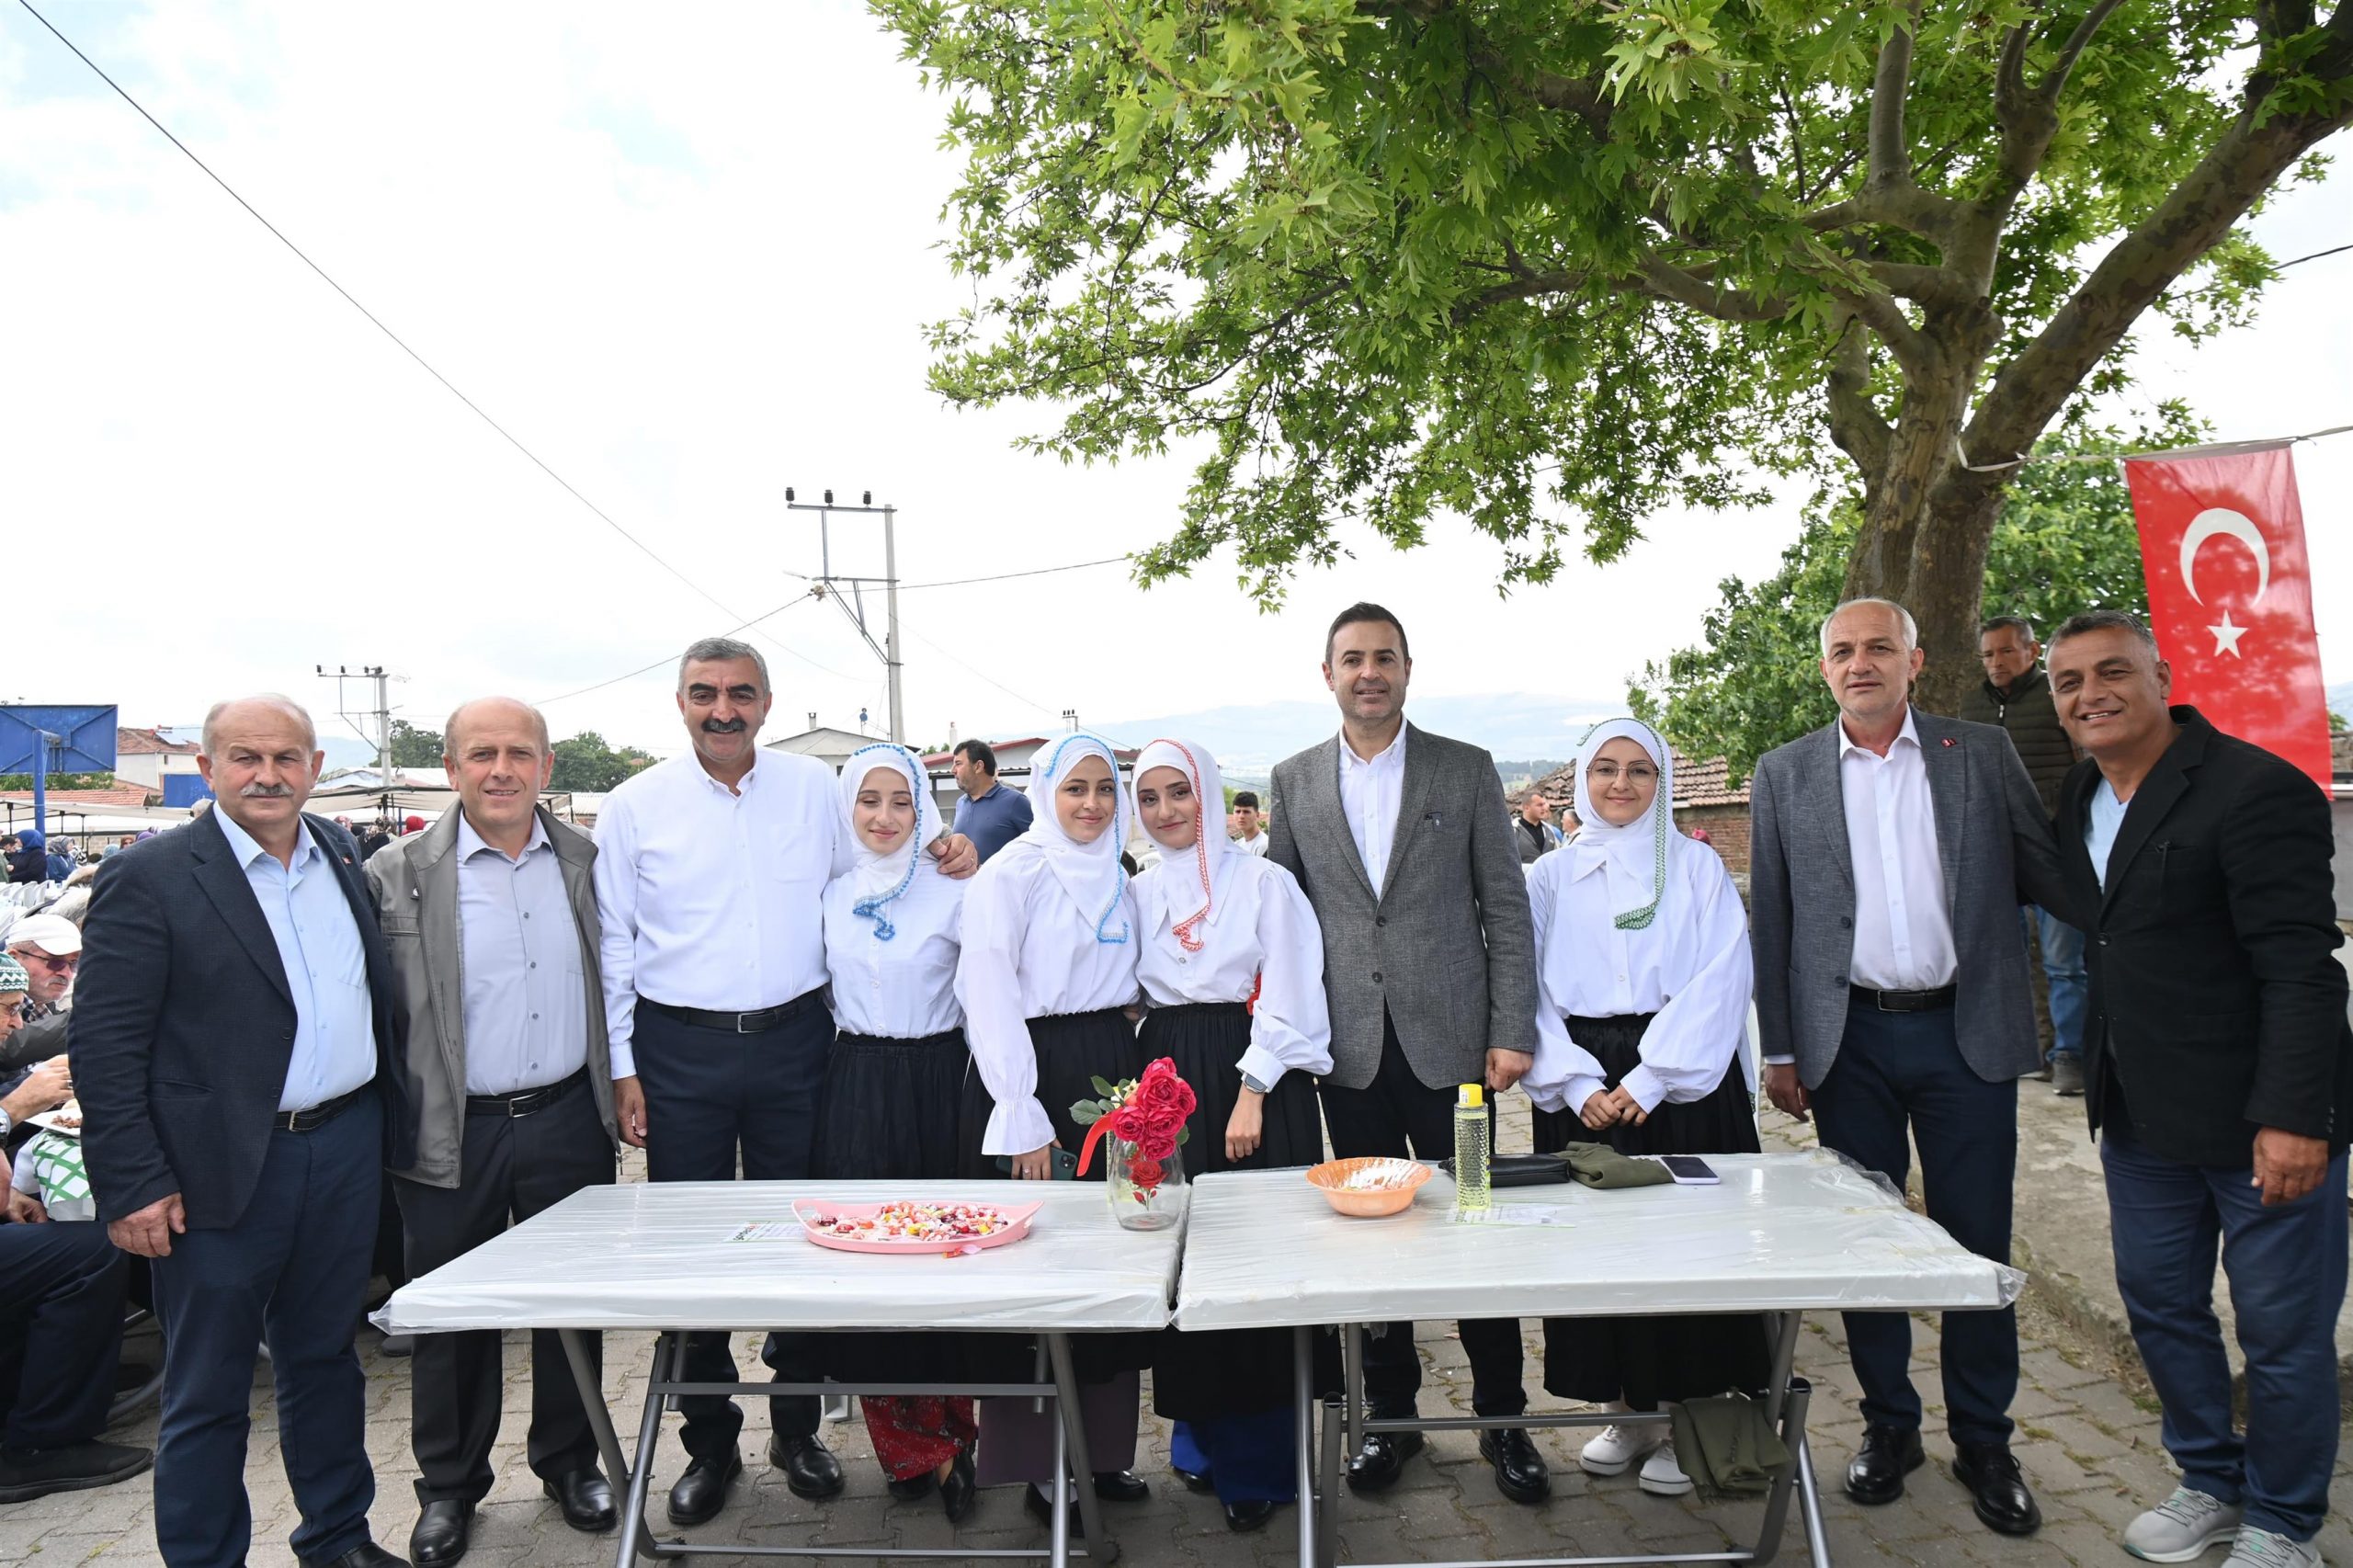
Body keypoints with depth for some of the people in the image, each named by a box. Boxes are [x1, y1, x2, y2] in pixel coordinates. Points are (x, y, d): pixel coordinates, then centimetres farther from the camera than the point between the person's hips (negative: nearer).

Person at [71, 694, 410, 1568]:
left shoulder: (342, 857, 7)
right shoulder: (148, 879, -10)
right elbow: (105, 1046, -11)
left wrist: (390, 1120, 11)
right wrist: (133, 1184, -14)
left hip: (348, 1150, 5)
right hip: (223, 1168, -5)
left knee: (325, 1357, 20)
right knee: (207, 1392, 10)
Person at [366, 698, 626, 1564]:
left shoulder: (589, 860, 2)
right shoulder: (397, 875, -6)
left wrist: (627, 1077, 4)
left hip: (568, 1121, 2)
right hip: (452, 1135, -2)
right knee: (450, 1315, 13)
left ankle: (569, 1460, 34)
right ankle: (448, 1485, 33)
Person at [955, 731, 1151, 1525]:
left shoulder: (1115, 877, 13)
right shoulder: (1011, 872, -8)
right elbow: (989, 995, -13)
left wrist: (1131, 1075, 11)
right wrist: (1023, 1118, -16)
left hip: (1112, 1067, 7)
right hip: (1033, 1071, -6)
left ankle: (1105, 1450, 24)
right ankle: (1039, 1465, 14)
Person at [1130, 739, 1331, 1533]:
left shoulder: (1264, 882, -3)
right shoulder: (1139, 892, 10)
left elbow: (1286, 998, -7)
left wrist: (1250, 1095, -14)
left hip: (1253, 1079, -4)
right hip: (1168, 1078, 4)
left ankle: (1258, 1461, 10)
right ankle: (1202, 1435, 23)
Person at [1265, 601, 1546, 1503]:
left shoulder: (1467, 770, 3)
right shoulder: (1294, 782, 7)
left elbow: (1506, 908, 1)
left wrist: (1512, 1031, -6)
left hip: (1448, 1040, -1)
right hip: (1350, 1048, 2)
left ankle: (1501, 1419, 23)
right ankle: (1390, 1415, 26)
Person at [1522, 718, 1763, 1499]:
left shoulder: (1699, 868, 3)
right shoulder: (1550, 877, 7)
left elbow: (1717, 983, -5)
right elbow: (1534, 991, 3)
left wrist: (1650, 1079, -14)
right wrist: (1576, 1085, -9)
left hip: (1683, 1083, -1)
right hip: (1584, 1090, 2)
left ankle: (1685, 1417, 16)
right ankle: (1626, 1409, 21)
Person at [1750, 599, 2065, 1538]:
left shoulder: (1984, 756, 4)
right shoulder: (1784, 775, 4)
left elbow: (2048, 875, 5)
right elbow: (1770, 920, 4)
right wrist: (1779, 1049, 2)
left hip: (1965, 1030, 0)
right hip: (1850, 1037, 1)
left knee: (1977, 1241, 7)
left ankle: (1983, 1441, 24)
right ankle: (1888, 1424, 26)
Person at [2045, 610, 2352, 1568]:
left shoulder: (2255, 789, -16)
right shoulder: (2080, 799, 7)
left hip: (2263, 1120, -7)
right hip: (2141, 1114, 7)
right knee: (2160, 1306, 17)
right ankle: (2210, 1483, 36)